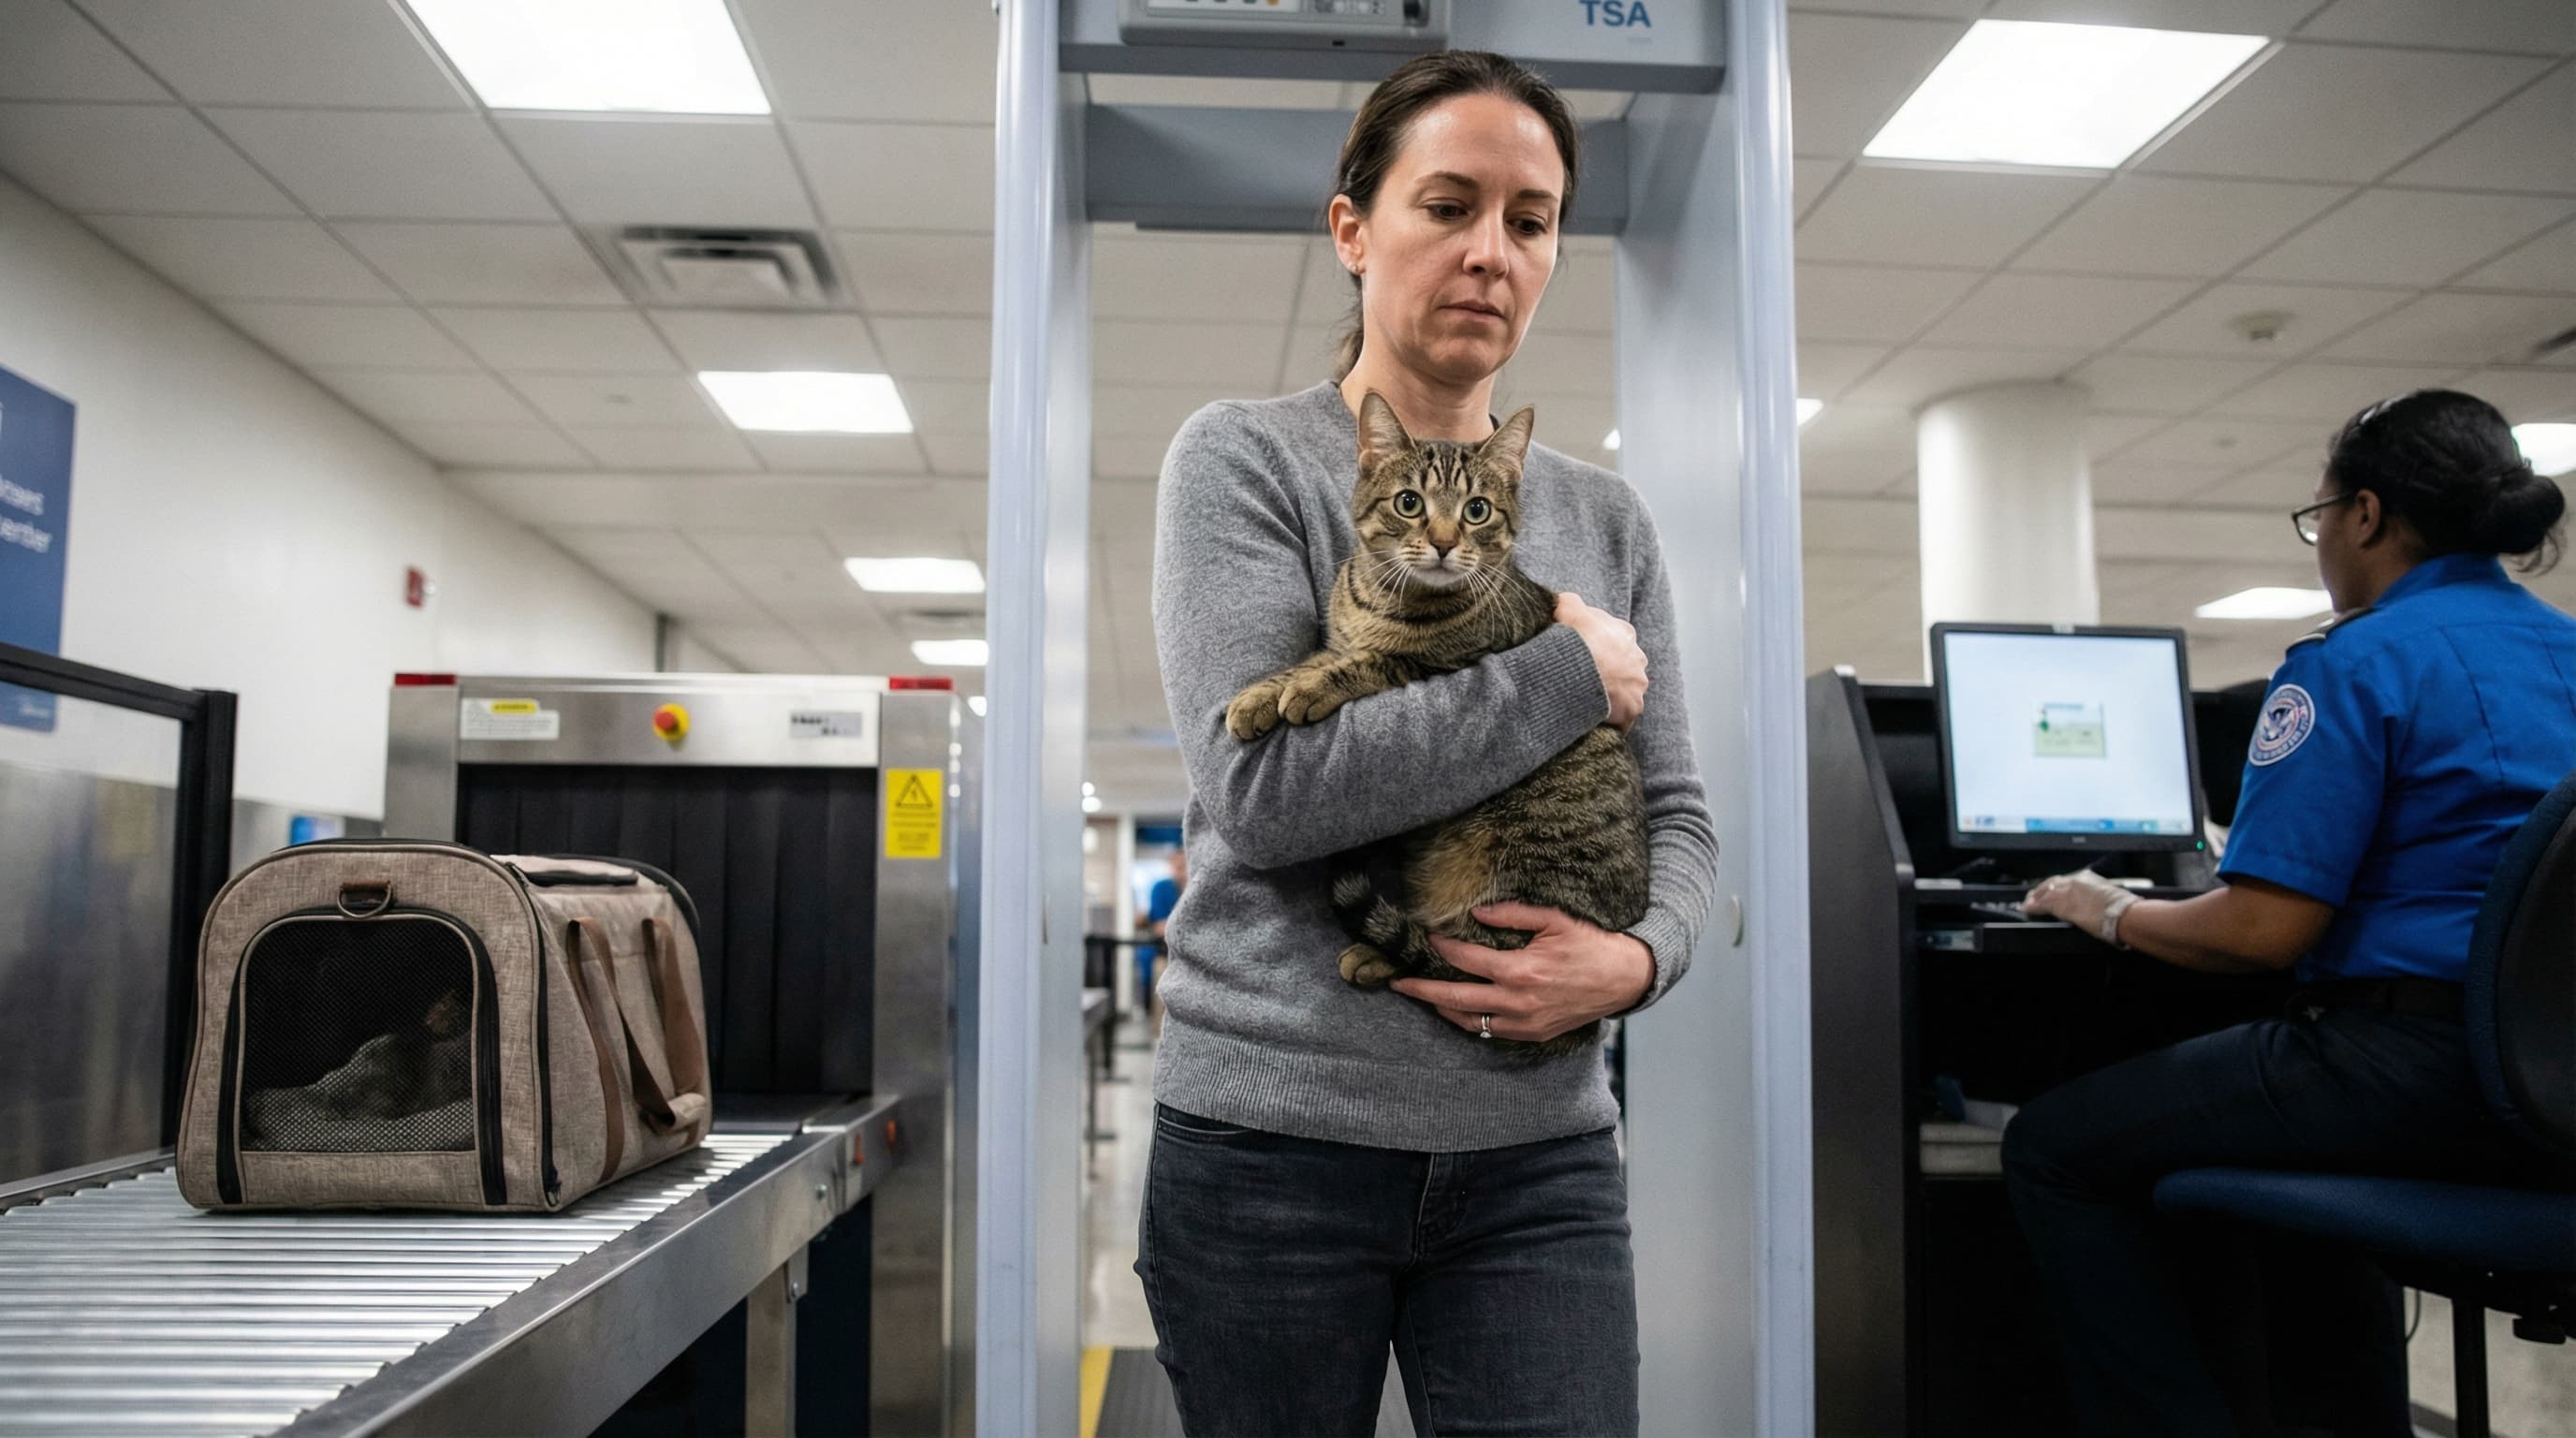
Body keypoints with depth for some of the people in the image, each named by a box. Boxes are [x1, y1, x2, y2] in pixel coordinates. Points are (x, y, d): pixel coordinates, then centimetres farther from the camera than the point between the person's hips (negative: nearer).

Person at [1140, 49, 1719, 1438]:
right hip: (1271, 1137, -2)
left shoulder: (1601, 517, 9)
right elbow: (1261, 782, -18)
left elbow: (1675, 813, 9)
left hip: (1538, 1153, 3)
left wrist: (1637, 956, -13)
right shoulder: (1242, 460, -3)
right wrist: (1570, 674, -12)